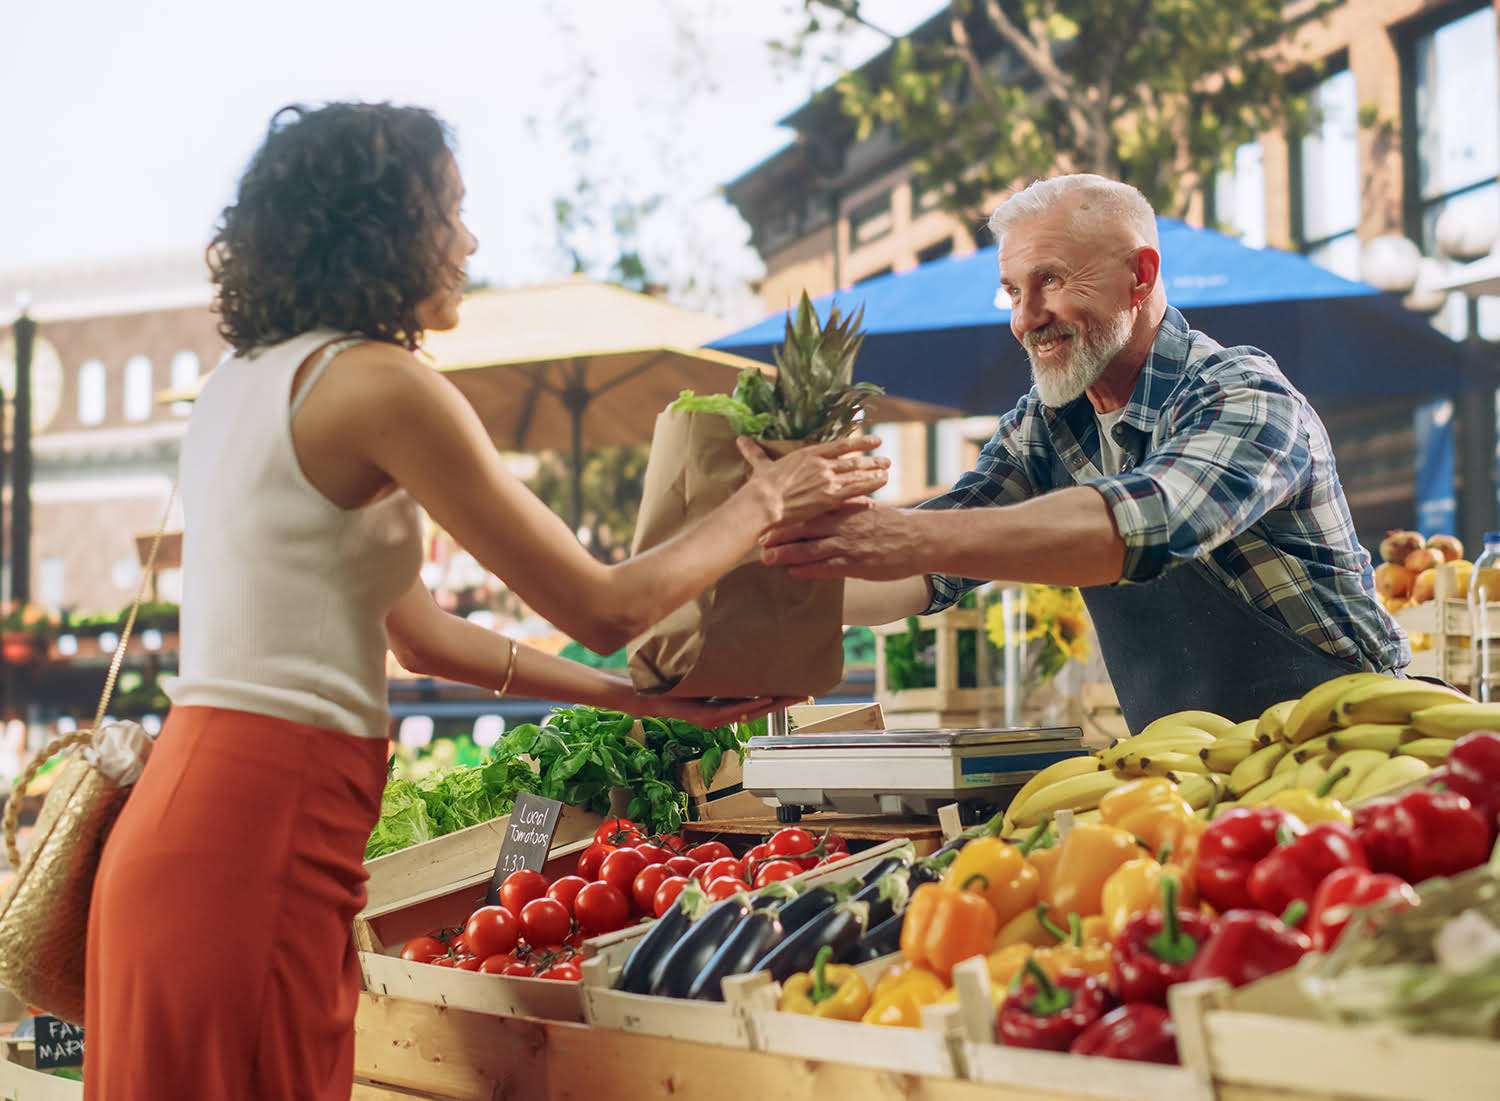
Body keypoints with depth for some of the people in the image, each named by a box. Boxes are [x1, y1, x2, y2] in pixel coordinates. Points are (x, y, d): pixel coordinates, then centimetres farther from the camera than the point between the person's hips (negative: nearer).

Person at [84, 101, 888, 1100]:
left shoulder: (247, 381, 15)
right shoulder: (377, 382, -12)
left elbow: (418, 633, 19)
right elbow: (603, 608, -9)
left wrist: (634, 698, 22)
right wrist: (767, 502, 6)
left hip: (185, 822, 9)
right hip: (262, 834, -9)